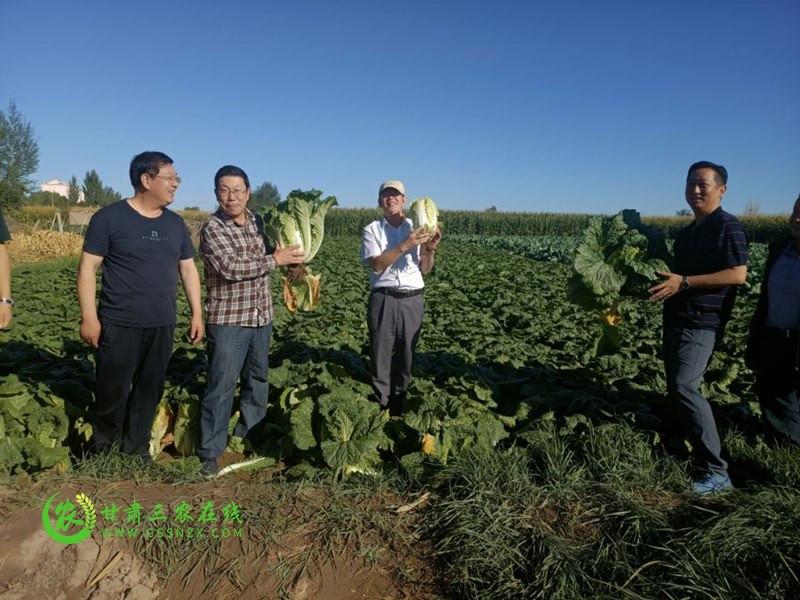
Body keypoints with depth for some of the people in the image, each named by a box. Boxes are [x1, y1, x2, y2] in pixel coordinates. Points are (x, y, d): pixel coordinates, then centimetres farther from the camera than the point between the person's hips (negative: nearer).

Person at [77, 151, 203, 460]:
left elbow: (188, 270, 13)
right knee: (113, 390, 5)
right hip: (119, 324, -4)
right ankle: (103, 450, 29)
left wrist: (197, 314, 9)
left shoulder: (175, 223, 9)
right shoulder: (110, 217, -6)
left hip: (162, 325, 4)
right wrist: (88, 317, -10)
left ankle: (136, 450, 29)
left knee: (150, 389, 12)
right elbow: (87, 266, -6)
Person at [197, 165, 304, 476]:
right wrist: (276, 259, -17)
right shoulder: (213, 227, -11)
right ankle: (210, 452, 8)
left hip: (261, 317, 7)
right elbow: (231, 267, -23)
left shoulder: (257, 221, 8)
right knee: (221, 386, -3)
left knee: (258, 379, 16)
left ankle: (249, 437, 33)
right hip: (227, 320, -7)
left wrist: (292, 260, 6)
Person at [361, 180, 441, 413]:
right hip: (383, 300, -2)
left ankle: (399, 406, 27)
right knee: (380, 356, 3)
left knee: (406, 356, 11)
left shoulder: (416, 228, 8)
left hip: (412, 300, 2)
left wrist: (431, 248, -12)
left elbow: (425, 270, 6)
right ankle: (381, 407, 18)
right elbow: (377, 264, -12)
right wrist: (404, 246, -22)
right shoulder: (372, 229, 2)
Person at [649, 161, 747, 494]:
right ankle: (691, 448, 26)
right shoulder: (686, 233, 17)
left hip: (702, 323, -10)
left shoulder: (728, 227, -10)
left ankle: (717, 472, -11)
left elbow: (738, 275, -20)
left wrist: (683, 282, -24)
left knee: (685, 387, -18)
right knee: (675, 389, 12)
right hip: (675, 320, 10)